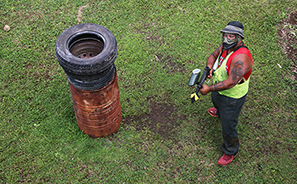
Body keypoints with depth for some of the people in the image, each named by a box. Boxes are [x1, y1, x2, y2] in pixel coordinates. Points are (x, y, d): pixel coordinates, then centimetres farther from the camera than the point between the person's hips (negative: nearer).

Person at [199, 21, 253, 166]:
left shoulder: (241, 58, -38)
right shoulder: (225, 46, -10)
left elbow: (230, 83, -39)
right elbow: (213, 55, 8)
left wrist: (209, 89, -35)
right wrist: (209, 66, -14)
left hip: (232, 96, -9)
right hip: (218, 90, 9)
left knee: (228, 126, 5)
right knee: (216, 101, 40)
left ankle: (230, 151, 32)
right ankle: (220, 112, 77)